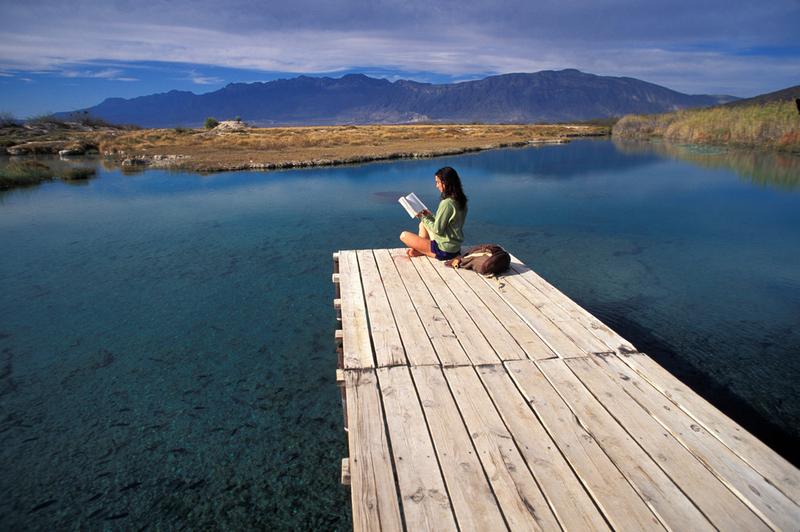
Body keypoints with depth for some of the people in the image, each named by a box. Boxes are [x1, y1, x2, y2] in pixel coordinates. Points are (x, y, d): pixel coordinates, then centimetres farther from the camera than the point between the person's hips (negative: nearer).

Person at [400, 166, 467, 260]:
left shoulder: (447, 203, -23)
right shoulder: (460, 201, 4)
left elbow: (438, 230, -19)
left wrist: (423, 217, -6)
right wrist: (429, 216, 7)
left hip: (445, 250, -9)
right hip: (455, 247, 9)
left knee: (404, 235, -5)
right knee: (422, 224, 25)